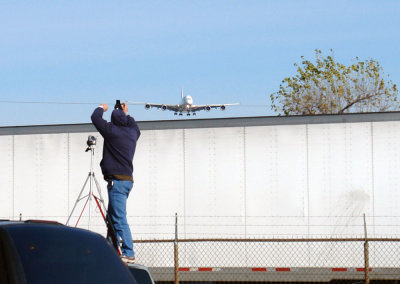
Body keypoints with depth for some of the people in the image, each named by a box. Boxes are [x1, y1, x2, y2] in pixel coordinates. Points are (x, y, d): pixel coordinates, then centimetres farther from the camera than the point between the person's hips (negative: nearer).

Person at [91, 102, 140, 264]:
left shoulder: (112, 131, -9)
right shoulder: (132, 132, 11)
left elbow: (95, 117, -1)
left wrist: (101, 108, 18)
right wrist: (126, 114, 47)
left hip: (117, 181, -9)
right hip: (128, 179, 9)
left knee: (119, 219, -12)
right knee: (113, 217, 17)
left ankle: (128, 254, -17)